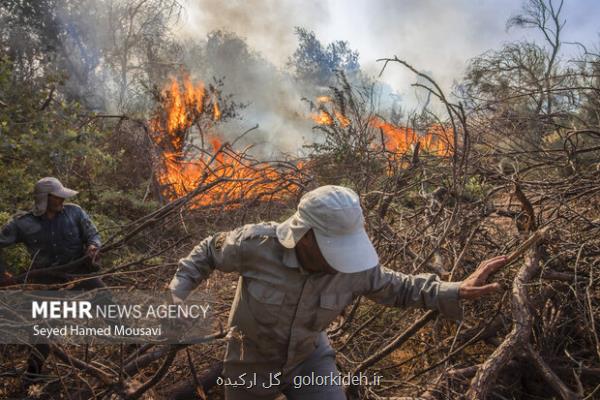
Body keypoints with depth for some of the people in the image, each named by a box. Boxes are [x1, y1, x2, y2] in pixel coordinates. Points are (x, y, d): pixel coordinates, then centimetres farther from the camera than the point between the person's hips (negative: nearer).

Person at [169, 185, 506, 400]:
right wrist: (178, 291, -22)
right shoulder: (256, 244, -33)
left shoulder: (355, 267, -25)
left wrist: (456, 291, -21)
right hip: (252, 363, -1)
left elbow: (400, 287, -8)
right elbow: (209, 251, -11)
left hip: (310, 358, 2)